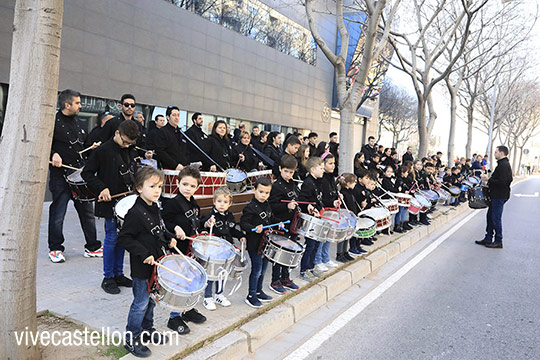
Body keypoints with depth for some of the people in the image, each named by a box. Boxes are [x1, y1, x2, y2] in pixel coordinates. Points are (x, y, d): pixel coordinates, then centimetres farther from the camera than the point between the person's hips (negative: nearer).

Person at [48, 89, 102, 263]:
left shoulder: (76, 121, 15)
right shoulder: (53, 121, -7)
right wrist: (53, 154, -21)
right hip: (60, 175, -7)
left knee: (87, 210, 8)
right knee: (58, 213, 2)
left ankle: (92, 247, 18)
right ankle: (55, 249, 19)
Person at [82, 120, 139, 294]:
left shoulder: (132, 152, 9)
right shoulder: (103, 150, -9)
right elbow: (87, 173, -6)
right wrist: (102, 188, -17)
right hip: (110, 202, -6)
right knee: (111, 238, -1)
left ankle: (118, 274, 23)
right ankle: (108, 278, 12)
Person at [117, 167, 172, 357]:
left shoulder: (154, 208, 5)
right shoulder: (136, 213, -22)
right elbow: (124, 238, -22)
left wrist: (169, 238, 5)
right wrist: (144, 254, -25)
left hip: (154, 263, 9)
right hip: (141, 267, -8)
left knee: (151, 299, 21)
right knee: (141, 303, 3)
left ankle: (147, 330, 39)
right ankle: (131, 340, 20)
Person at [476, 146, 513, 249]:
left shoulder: (504, 165, -17)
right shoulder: (502, 164, 16)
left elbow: (502, 182, -25)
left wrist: (488, 180, -18)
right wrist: (489, 184, 11)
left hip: (500, 196, -11)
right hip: (496, 195, 11)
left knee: (496, 218, -4)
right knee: (490, 216, 14)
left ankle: (498, 242, 5)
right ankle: (488, 239, 22)